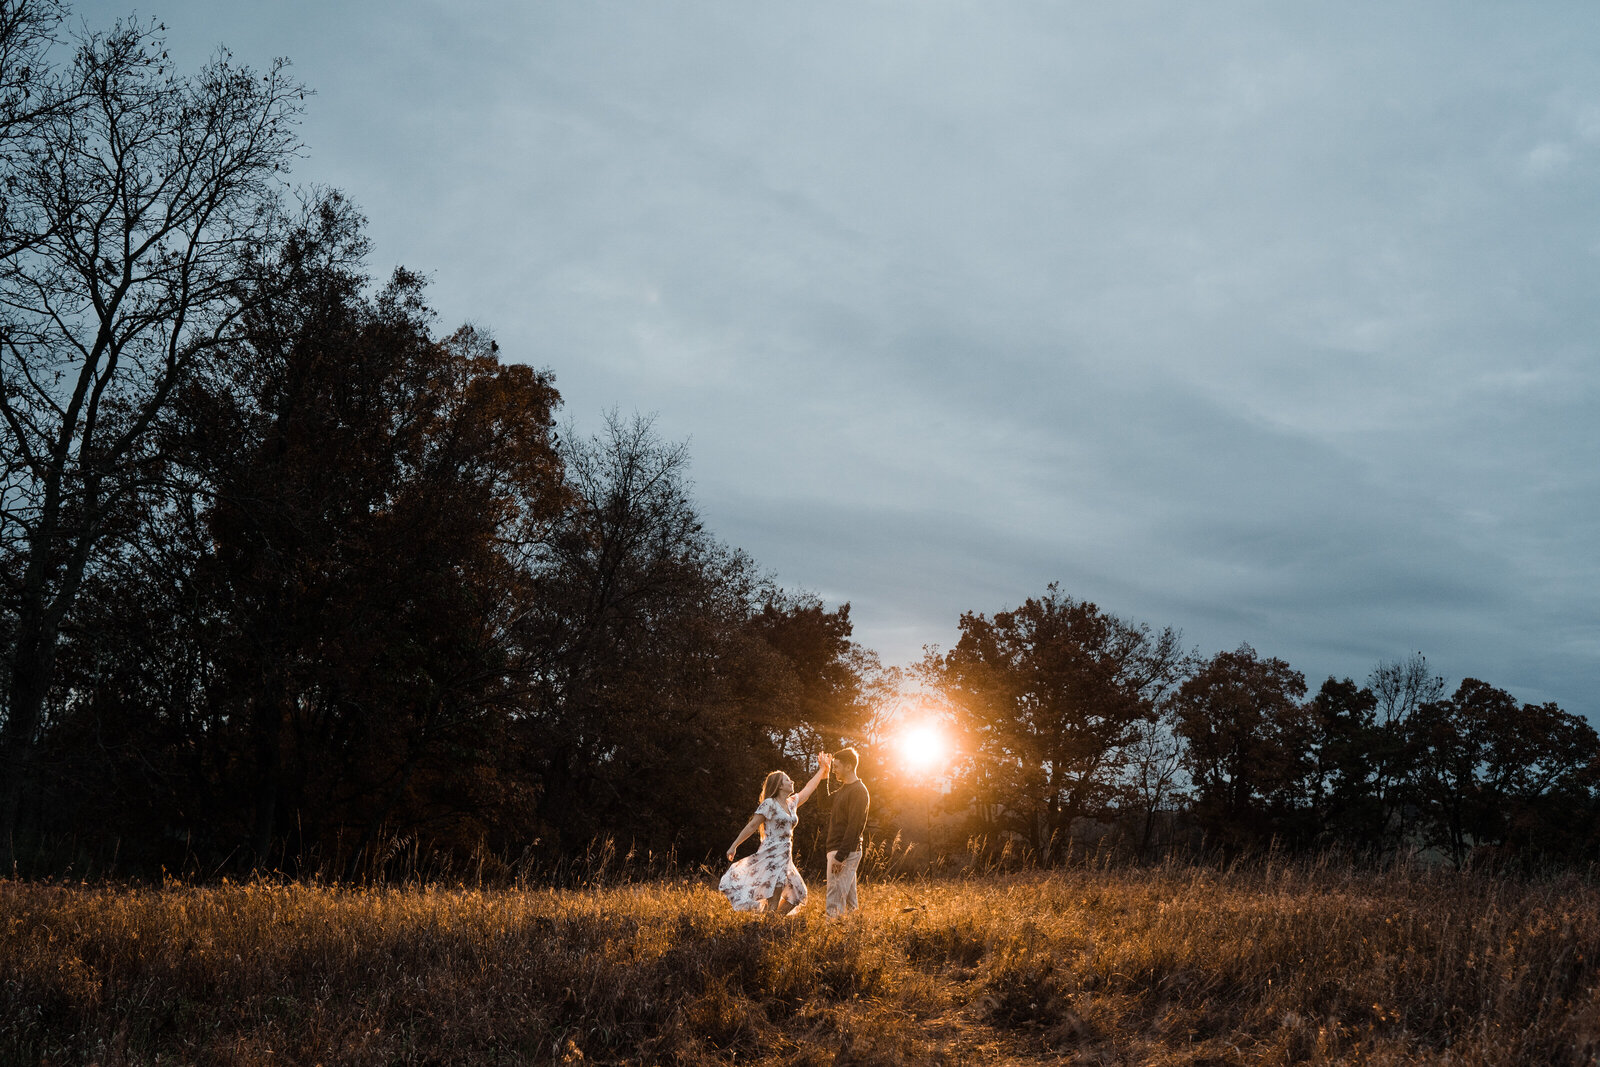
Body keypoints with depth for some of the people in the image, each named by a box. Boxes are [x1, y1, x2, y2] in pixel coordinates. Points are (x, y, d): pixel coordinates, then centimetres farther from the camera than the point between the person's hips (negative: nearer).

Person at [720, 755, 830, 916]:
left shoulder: (792, 802, 14)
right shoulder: (769, 804, -7)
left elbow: (809, 788, 27)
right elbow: (752, 826, -6)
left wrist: (822, 769, 32)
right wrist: (734, 846, -6)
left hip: (785, 858, 8)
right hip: (771, 856, -8)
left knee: (797, 894, 8)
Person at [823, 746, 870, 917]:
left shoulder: (858, 791, -14)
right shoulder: (843, 788, 17)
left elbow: (854, 827, -20)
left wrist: (840, 856, -23)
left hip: (845, 851, -10)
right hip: (836, 849, 10)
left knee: (835, 900, -13)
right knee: (849, 899, 13)